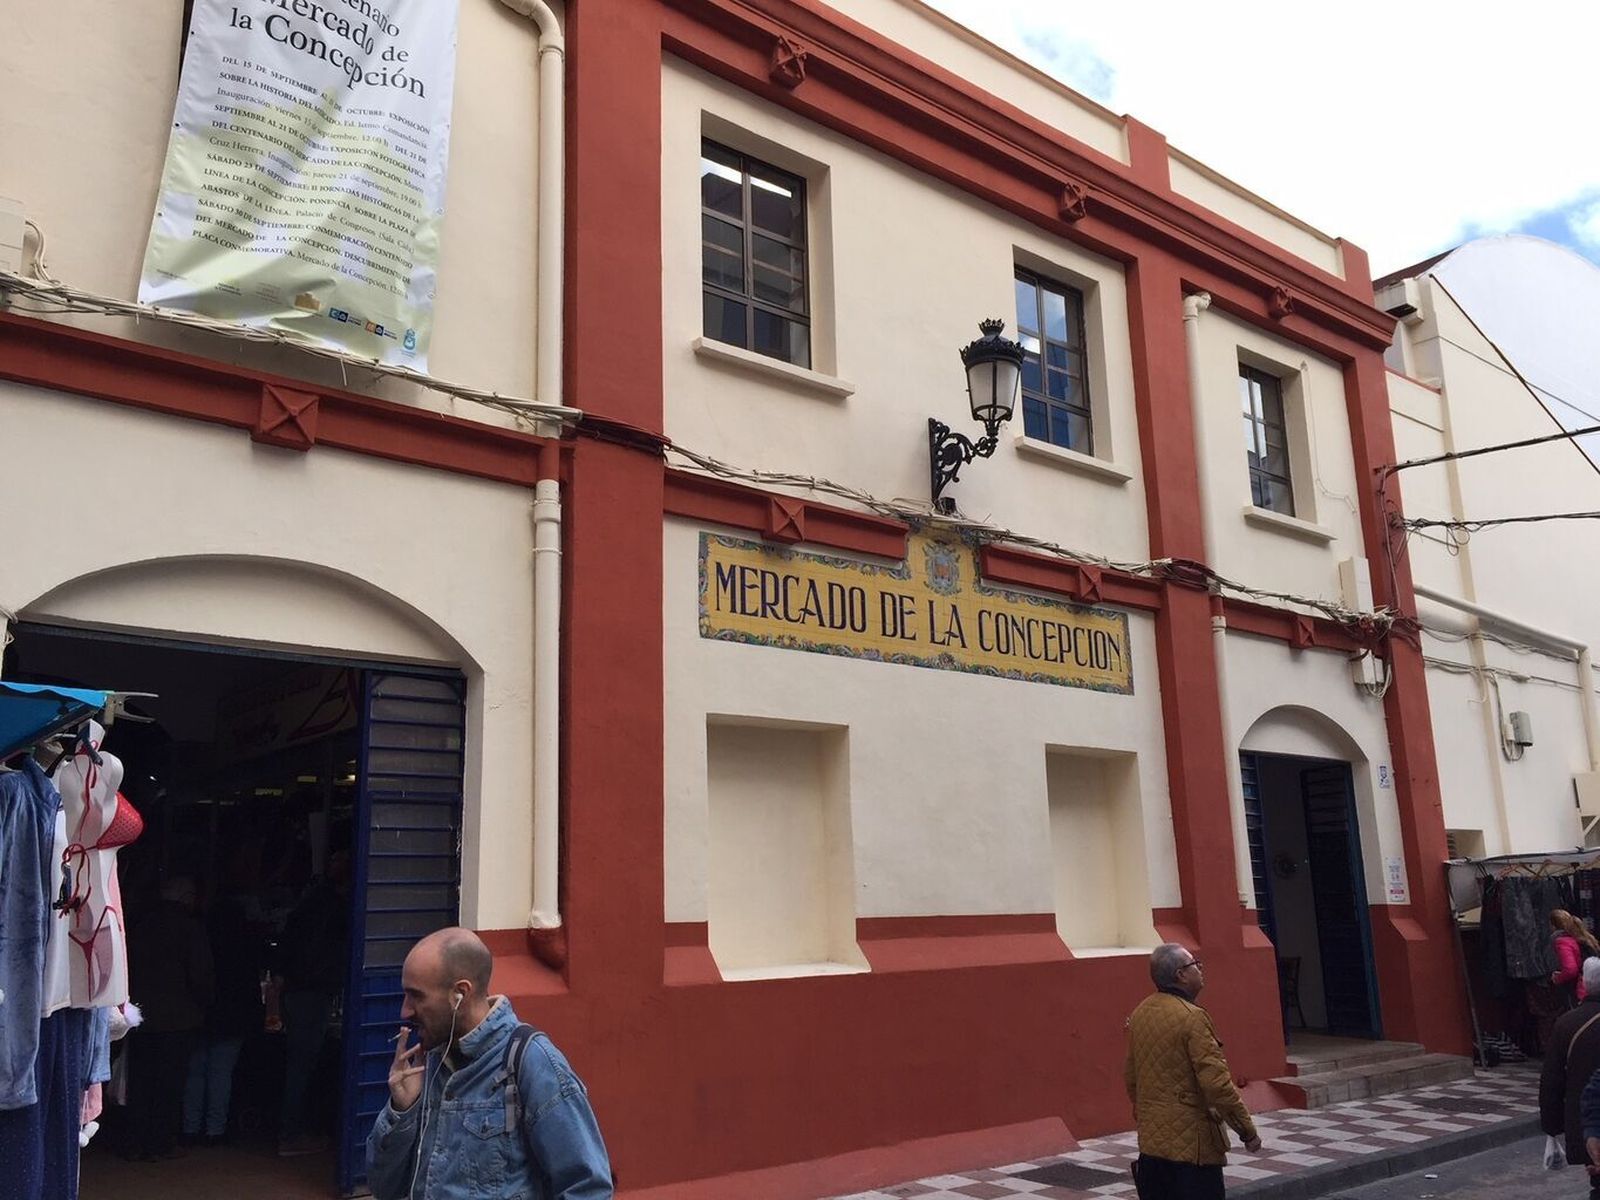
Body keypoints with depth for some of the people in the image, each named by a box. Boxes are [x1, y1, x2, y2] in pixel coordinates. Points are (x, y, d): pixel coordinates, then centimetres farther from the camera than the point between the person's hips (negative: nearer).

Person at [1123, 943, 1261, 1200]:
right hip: (1191, 1144, -8)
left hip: (1149, 1141, 8)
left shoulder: (1139, 1014, 7)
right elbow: (1217, 1084, -20)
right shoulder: (1192, 1017, -18)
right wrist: (1248, 1131, -10)